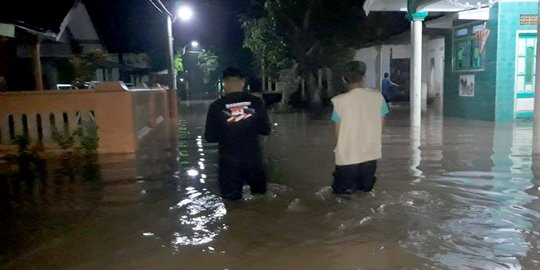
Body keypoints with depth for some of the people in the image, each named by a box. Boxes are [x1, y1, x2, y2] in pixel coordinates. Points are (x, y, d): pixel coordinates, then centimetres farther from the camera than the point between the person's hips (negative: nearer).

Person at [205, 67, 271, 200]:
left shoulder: (217, 106, -9)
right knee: (260, 196, 23)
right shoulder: (256, 102, -6)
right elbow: (266, 130, 1)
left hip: (229, 161, -1)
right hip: (254, 158, 2)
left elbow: (210, 137, -4)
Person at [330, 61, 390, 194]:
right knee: (366, 187, 22)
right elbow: (380, 128, 2)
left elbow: (338, 132, -6)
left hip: (347, 157, -2)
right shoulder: (377, 97, -4)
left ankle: (349, 187, -4)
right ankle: (363, 186, 0)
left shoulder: (340, 101, -12)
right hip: (371, 155, 3)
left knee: (341, 189, 17)